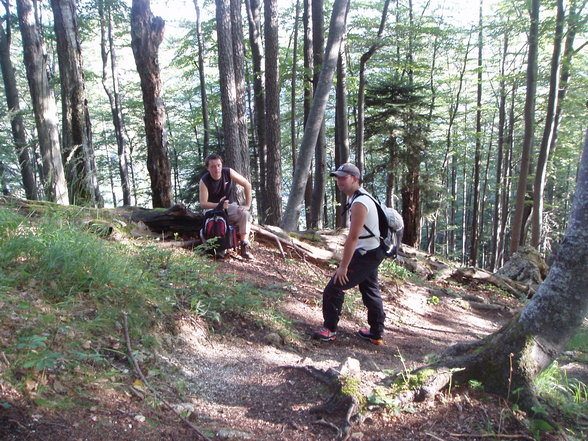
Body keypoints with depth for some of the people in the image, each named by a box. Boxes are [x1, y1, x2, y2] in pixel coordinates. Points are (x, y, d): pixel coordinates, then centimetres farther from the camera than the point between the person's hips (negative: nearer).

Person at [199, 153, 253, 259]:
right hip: (213, 208, -1)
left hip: (230, 205, 2)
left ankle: (244, 247, -27)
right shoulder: (204, 181, -15)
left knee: (245, 214, -28)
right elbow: (203, 204, -18)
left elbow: (247, 185, -6)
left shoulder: (228, 172, -12)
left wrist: (247, 205, -11)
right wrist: (219, 205, -35)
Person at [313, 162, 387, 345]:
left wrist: (343, 266, -23)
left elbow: (353, 237, -26)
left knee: (334, 288, -6)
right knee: (370, 291, 19)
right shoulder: (361, 196, 9)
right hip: (373, 252, 11)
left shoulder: (359, 203, -23)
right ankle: (377, 333, 30)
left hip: (365, 255, -11)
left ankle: (330, 329, 7)